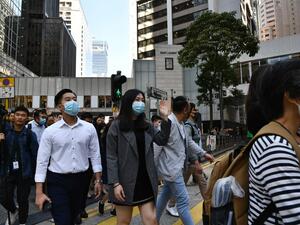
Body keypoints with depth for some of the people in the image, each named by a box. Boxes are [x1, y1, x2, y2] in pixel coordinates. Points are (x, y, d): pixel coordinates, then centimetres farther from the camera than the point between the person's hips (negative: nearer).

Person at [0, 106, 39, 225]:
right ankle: (13, 211, 41)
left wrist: (35, 172, -6)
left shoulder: (30, 134, -6)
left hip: (24, 172, -2)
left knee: (22, 199, 9)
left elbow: (35, 154, -6)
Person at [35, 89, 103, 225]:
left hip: (80, 180, 3)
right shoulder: (50, 131, -8)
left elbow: (95, 155, 2)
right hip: (57, 181, -2)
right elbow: (42, 161, -6)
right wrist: (39, 192, -8)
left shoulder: (89, 128, -3)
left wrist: (98, 180, 2)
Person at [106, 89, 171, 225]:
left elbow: (162, 141, -1)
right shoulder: (117, 126, -7)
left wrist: (165, 119, -10)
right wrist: (115, 183, -16)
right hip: (126, 182, -4)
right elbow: (111, 157, -10)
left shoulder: (146, 125, 9)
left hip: (146, 181, 4)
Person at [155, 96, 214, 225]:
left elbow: (189, 142, 20)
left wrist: (204, 153, 24)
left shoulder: (180, 123, 9)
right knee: (183, 200, -1)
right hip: (171, 167, -10)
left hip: (174, 167, 10)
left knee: (165, 195, 22)